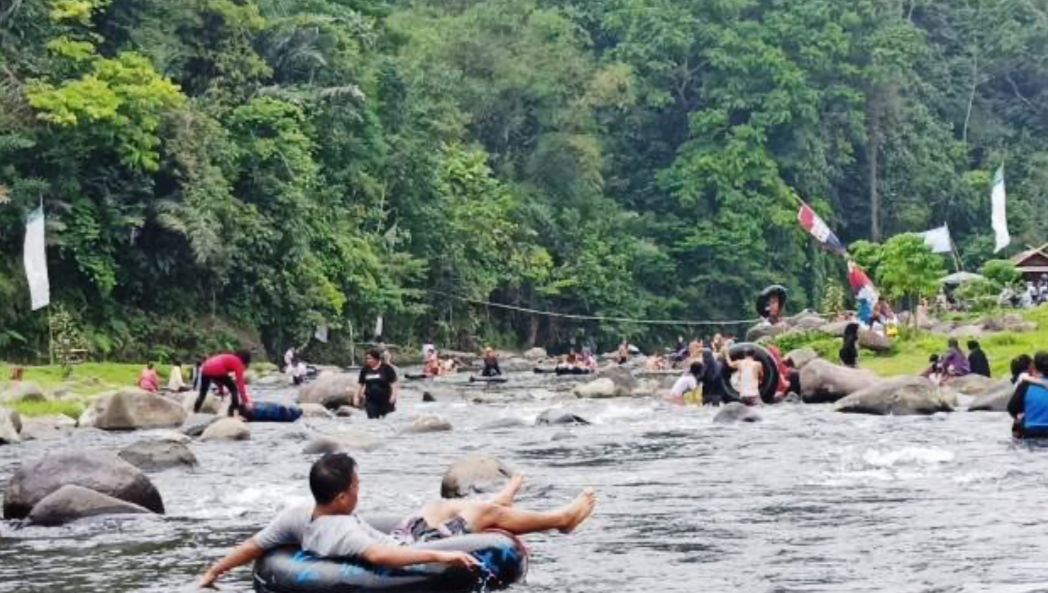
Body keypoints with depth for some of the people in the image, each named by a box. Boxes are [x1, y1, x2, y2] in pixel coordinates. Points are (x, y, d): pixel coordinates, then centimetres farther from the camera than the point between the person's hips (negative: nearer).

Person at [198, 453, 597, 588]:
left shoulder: (297, 516, -19)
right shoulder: (342, 531, -42)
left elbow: (252, 546, -12)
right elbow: (379, 555, -57)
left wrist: (212, 573, 0)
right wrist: (441, 556, -58)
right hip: (412, 554, -8)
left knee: (442, 507, 28)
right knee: (486, 513, 8)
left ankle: (499, 505, 61)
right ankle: (562, 519, 31)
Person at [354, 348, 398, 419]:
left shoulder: (387, 368, -6)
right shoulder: (365, 370, 6)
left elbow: (393, 383, -6)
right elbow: (360, 384, 13)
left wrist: (393, 396, -14)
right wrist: (357, 397, 9)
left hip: (385, 401, -3)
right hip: (371, 402, 3)